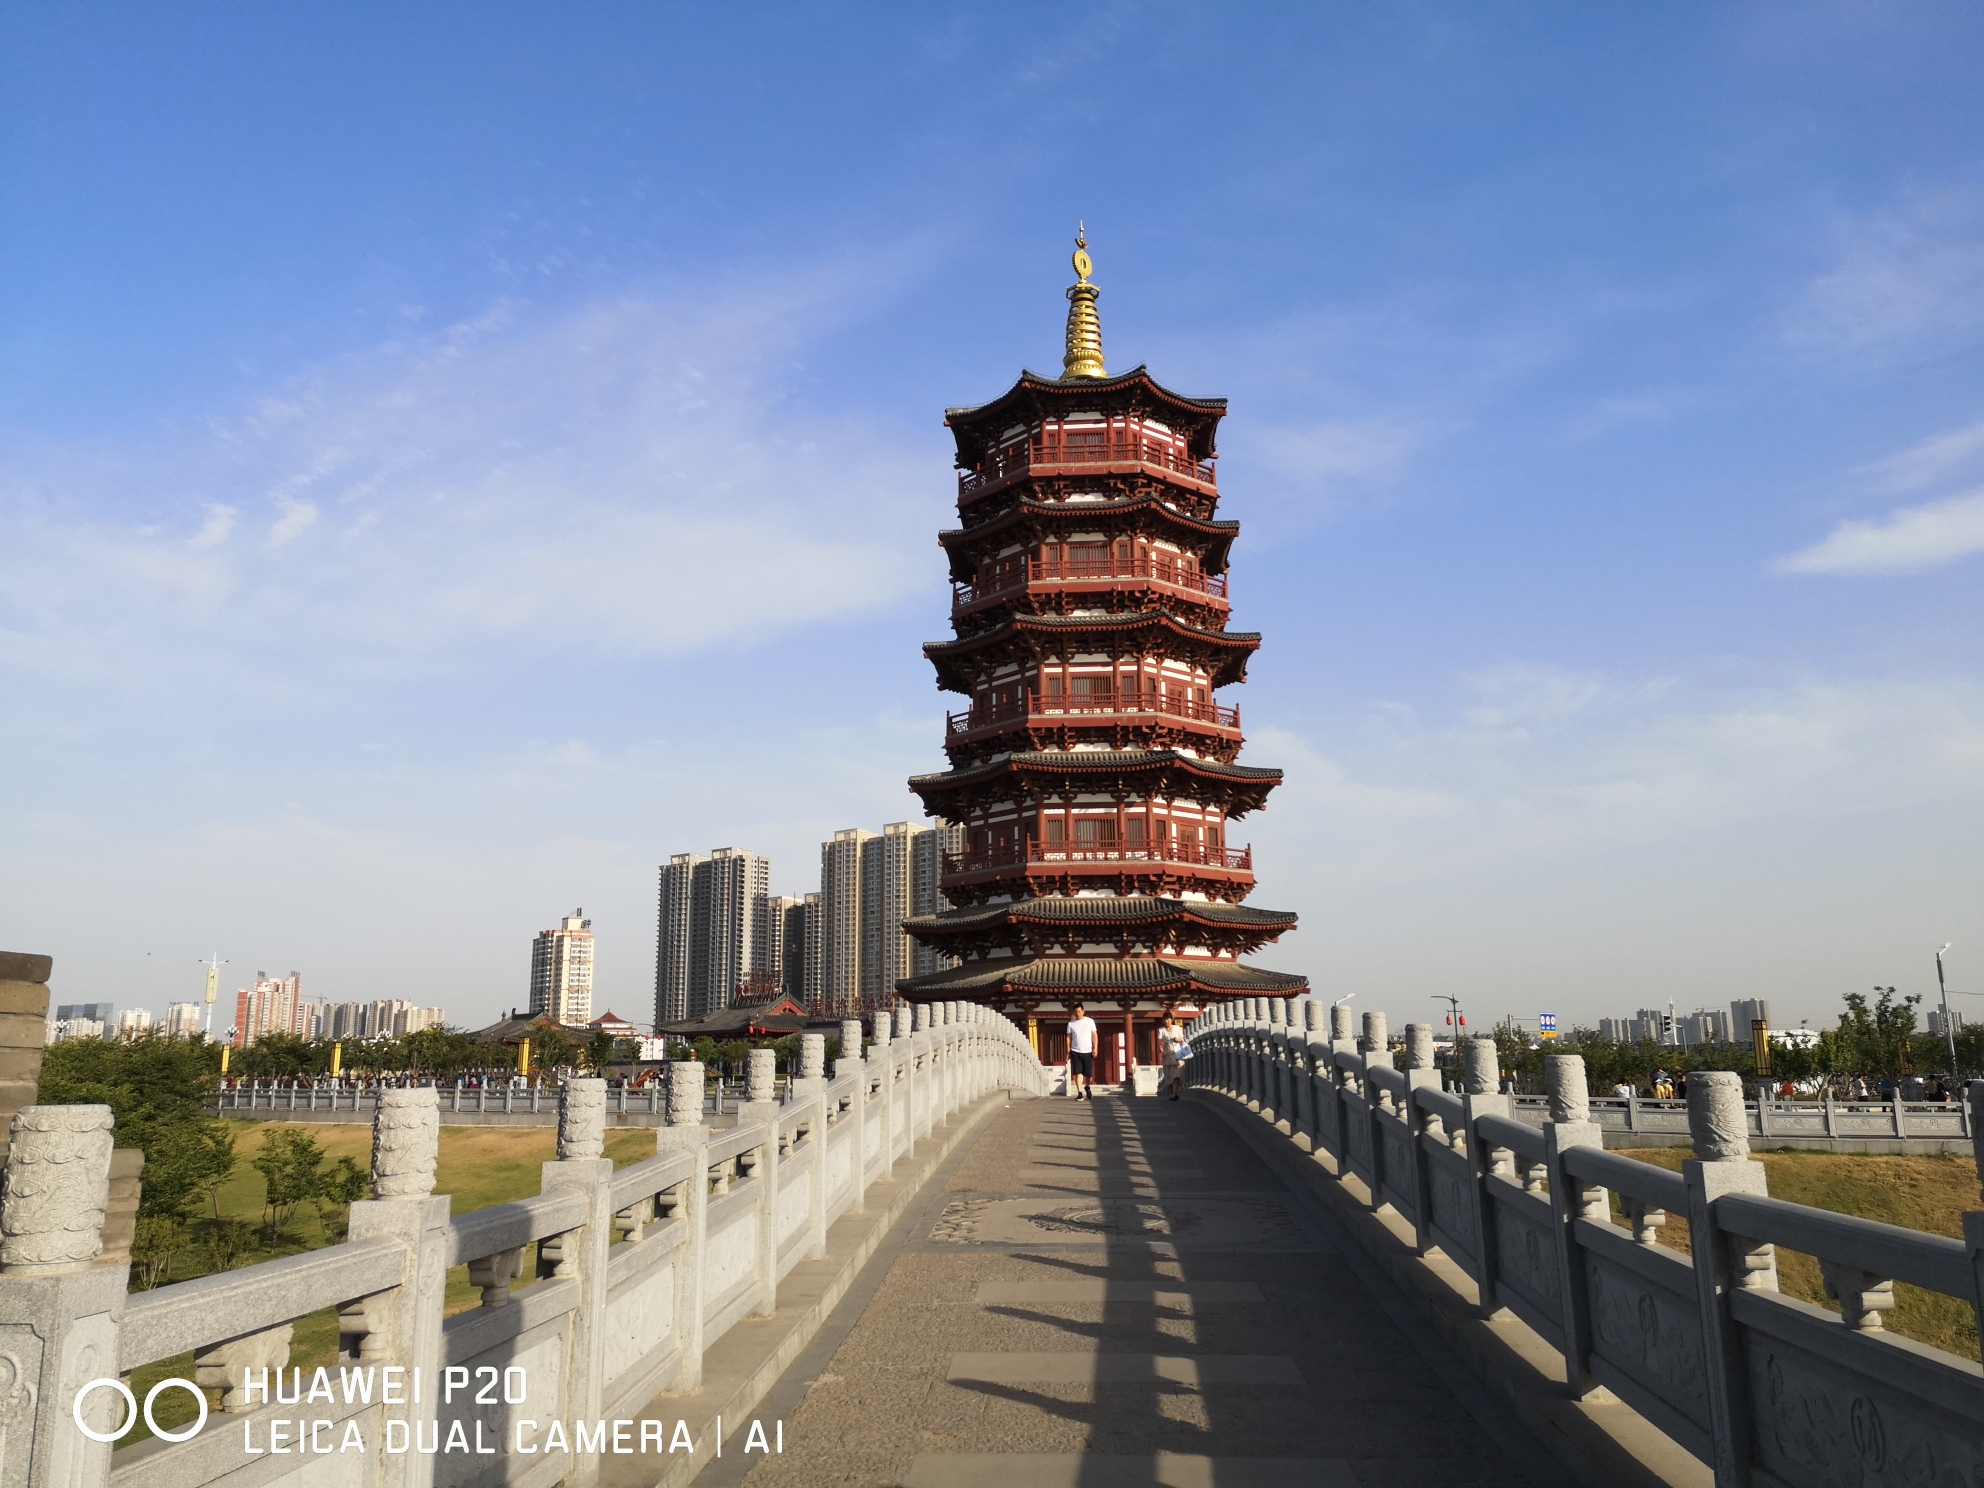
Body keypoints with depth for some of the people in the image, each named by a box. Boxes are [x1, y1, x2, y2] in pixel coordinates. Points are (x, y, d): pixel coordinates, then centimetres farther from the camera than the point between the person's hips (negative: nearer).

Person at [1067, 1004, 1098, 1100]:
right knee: (1077, 1073, -7)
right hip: (1076, 1052, 0)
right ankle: (1080, 1093, -6)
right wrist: (1068, 1052, 3)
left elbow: (1094, 1035, 2)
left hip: (1088, 1051, 0)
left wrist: (1095, 1048, -6)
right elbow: (1069, 1038, 7)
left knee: (1088, 1073, 3)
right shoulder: (1071, 1023, 5)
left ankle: (1087, 1087, 32)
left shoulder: (1090, 1021, 2)